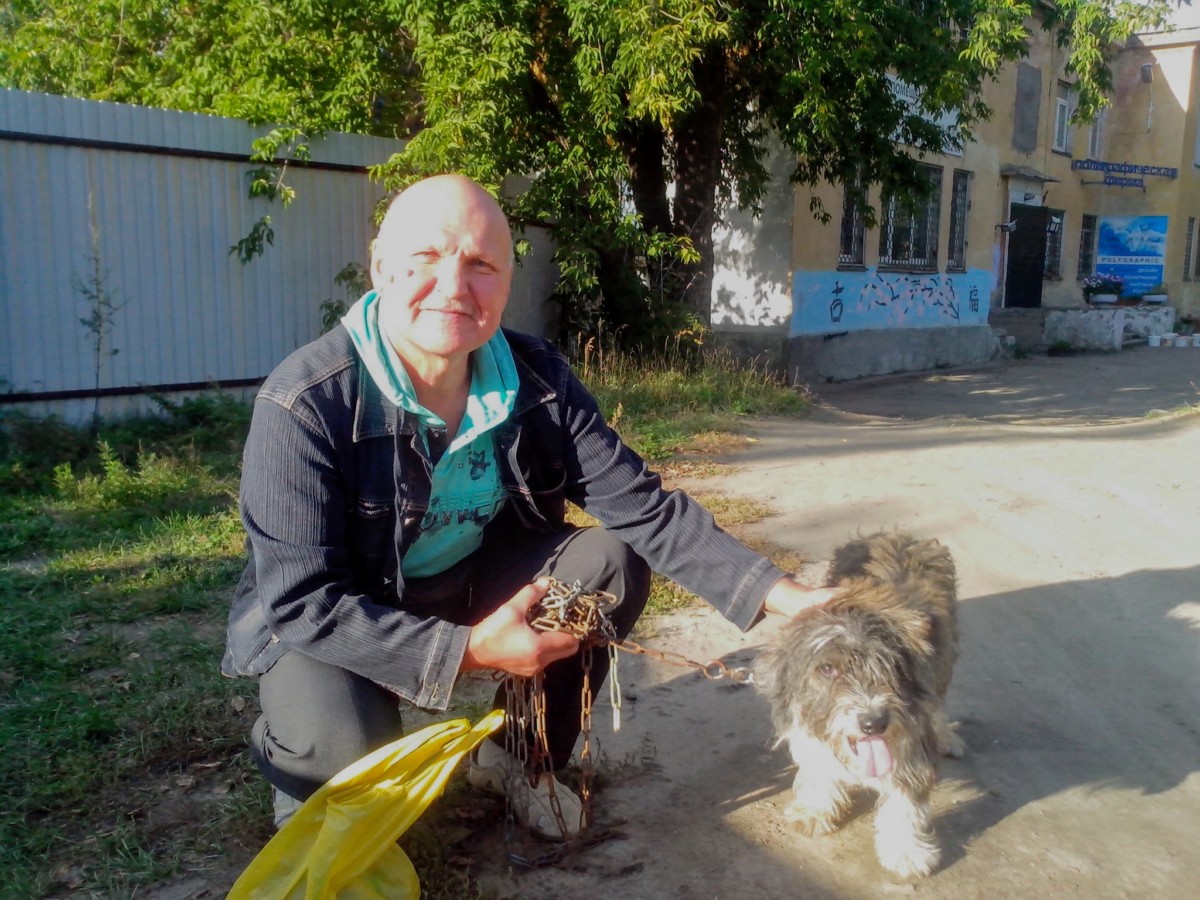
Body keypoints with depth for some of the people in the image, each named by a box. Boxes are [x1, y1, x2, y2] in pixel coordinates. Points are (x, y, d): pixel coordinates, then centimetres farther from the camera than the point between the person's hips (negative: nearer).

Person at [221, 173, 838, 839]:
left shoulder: (538, 380, -12)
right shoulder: (304, 404, -26)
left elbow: (642, 506, -13)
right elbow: (301, 599, -28)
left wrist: (773, 591, -23)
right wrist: (467, 652, -35)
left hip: (471, 582, 5)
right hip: (329, 623, -4)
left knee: (614, 561, -13)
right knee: (343, 747, -34)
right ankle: (305, 782, 8)